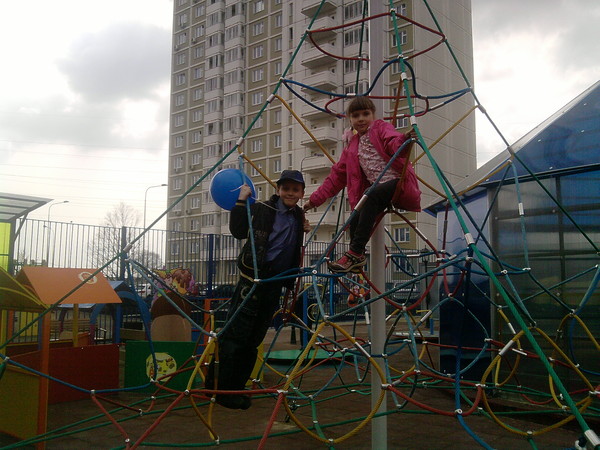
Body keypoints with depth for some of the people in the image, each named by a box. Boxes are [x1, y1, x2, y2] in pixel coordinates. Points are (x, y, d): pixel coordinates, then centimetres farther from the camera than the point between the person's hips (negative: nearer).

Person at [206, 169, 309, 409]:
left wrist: (304, 232, 11)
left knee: (253, 340, 12)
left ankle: (236, 388, 23)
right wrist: (241, 202, -14)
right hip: (253, 279, -6)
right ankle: (220, 388, 7)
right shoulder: (262, 209, -4)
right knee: (235, 335, -5)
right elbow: (238, 231, -9)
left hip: (275, 285, 7)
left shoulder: (299, 217, 15)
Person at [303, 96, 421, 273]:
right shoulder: (351, 148, 20)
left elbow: (394, 143, -17)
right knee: (355, 220, -22)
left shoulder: (382, 128, 6)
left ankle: (355, 253, -33)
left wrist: (405, 139, -42)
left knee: (372, 194, -34)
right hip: (378, 190, 6)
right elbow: (336, 176, 22)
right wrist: (314, 199, 17)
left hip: (400, 181, -5)